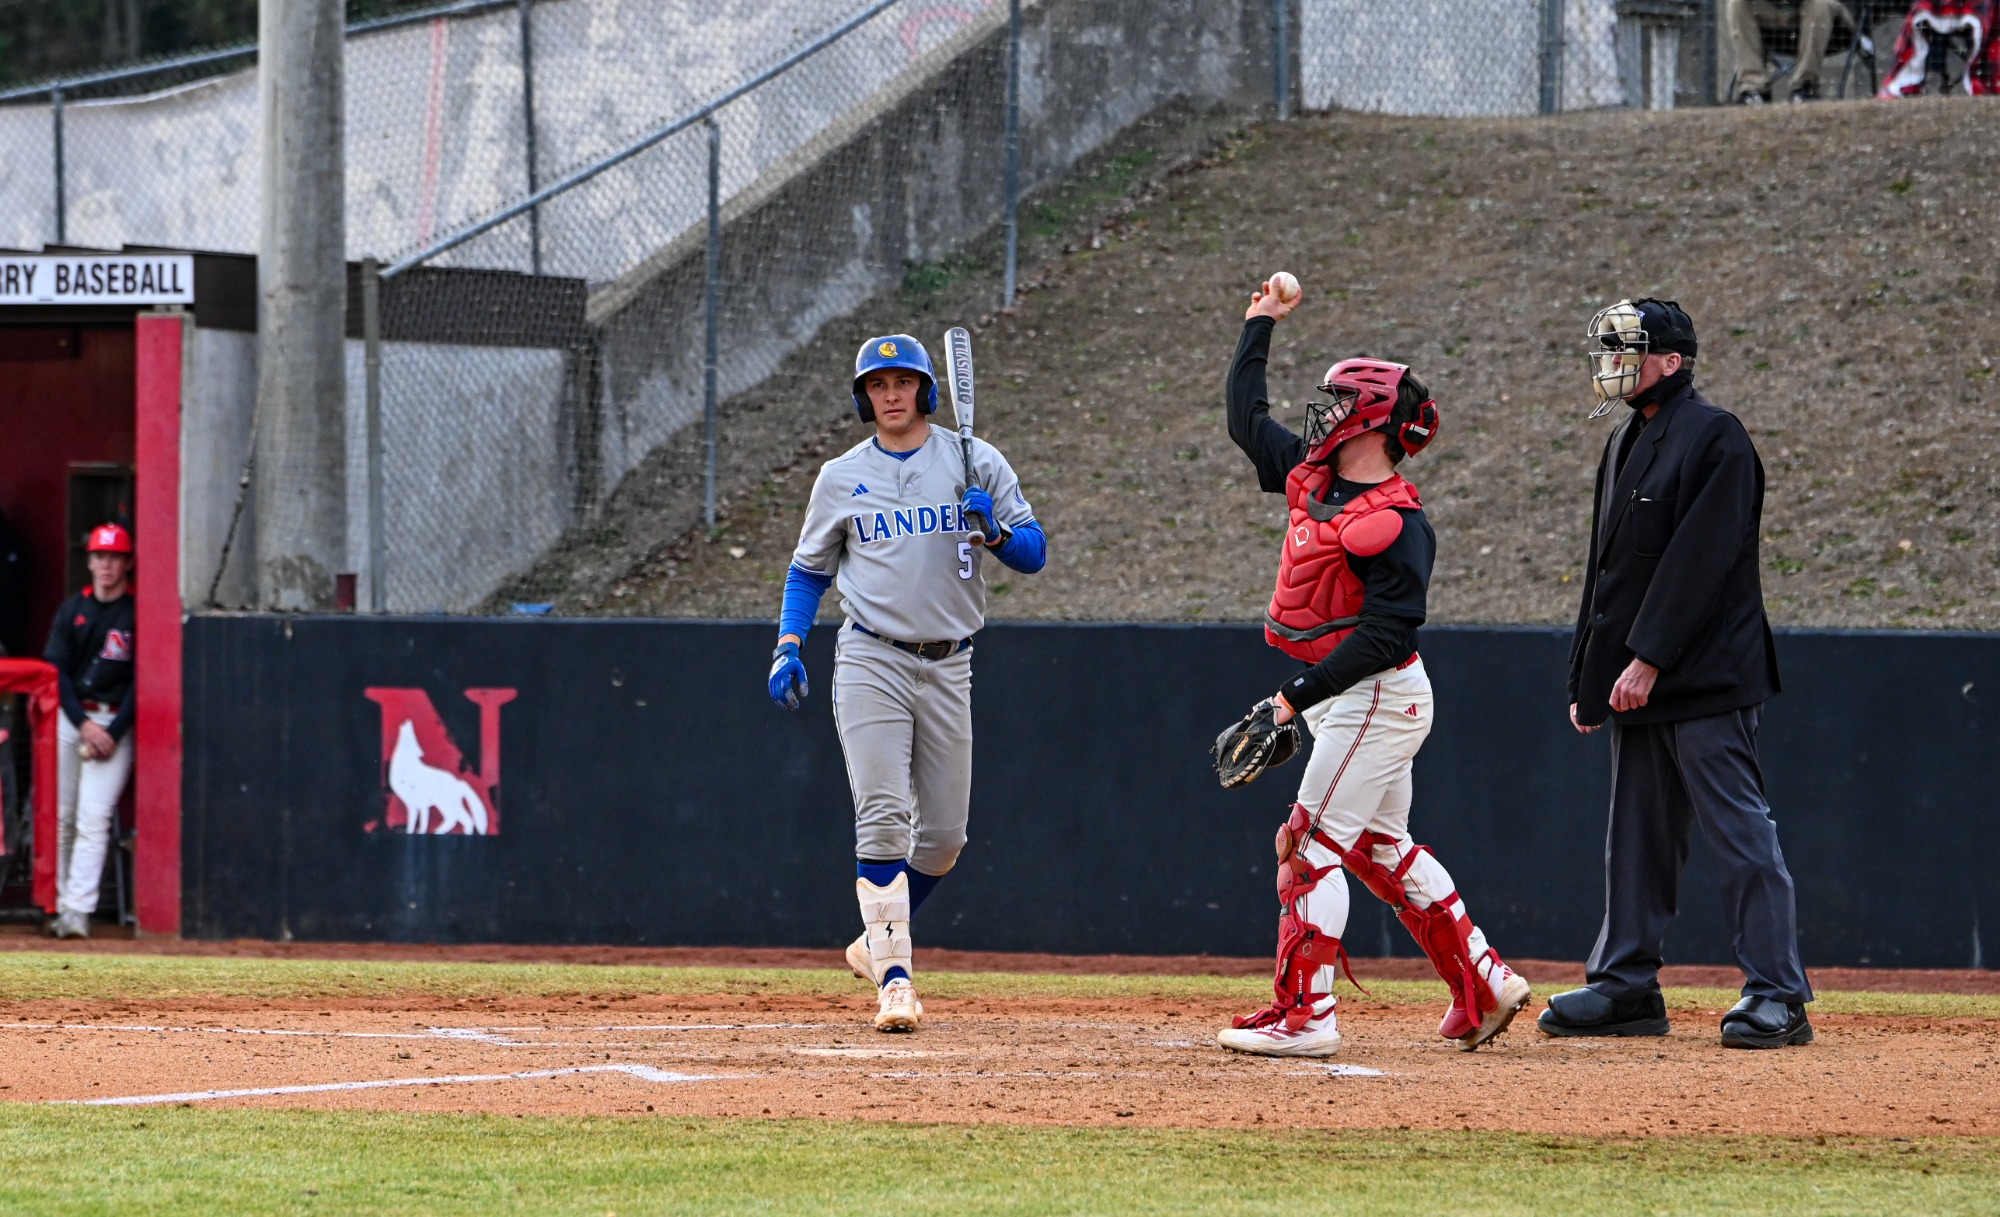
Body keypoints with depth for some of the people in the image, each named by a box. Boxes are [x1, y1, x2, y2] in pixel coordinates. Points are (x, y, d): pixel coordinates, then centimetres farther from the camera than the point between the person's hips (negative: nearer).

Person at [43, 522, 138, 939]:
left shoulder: (137, 615, -2)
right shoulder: (72, 610, 8)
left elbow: (140, 682, -4)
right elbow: (57, 670, 4)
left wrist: (113, 733, -12)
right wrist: (84, 724, -9)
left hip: (115, 722, -4)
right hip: (69, 717, 4)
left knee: (94, 818, -13)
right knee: (59, 816, 2)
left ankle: (78, 911, -18)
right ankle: (58, 905, 9)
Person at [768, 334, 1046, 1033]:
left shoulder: (976, 463, 4)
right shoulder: (841, 477, 6)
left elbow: (1034, 554, 2)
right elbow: (809, 570, 15)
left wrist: (995, 532, -19)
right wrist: (788, 649, 1)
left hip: (948, 666, 2)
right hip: (871, 661, -2)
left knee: (944, 832, 5)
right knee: (884, 819, -14)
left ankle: (875, 943, 27)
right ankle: (894, 977, -15)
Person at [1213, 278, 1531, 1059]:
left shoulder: (1397, 523, -19)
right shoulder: (1313, 479, 8)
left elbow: (1383, 635, -25)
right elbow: (1246, 419, 22)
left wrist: (1297, 698, -27)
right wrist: (1260, 326, 22)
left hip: (1376, 698, -10)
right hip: (1344, 701, 10)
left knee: (1310, 845, -10)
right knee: (1380, 847, 15)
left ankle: (1303, 1015, -10)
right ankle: (1483, 986, 21)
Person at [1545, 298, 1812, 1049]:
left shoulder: (1713, 438, -10)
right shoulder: (1626, 443, 18)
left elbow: (1698, 560, -18)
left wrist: (1648, 659, -22)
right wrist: (1586, 677, 17)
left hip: (1705, 677, -9)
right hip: (1634, 681, 9)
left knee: (1739, 831, -9)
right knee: (1636, 837, 11)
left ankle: (1777, 996, -10)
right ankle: (1626, 986, 17)